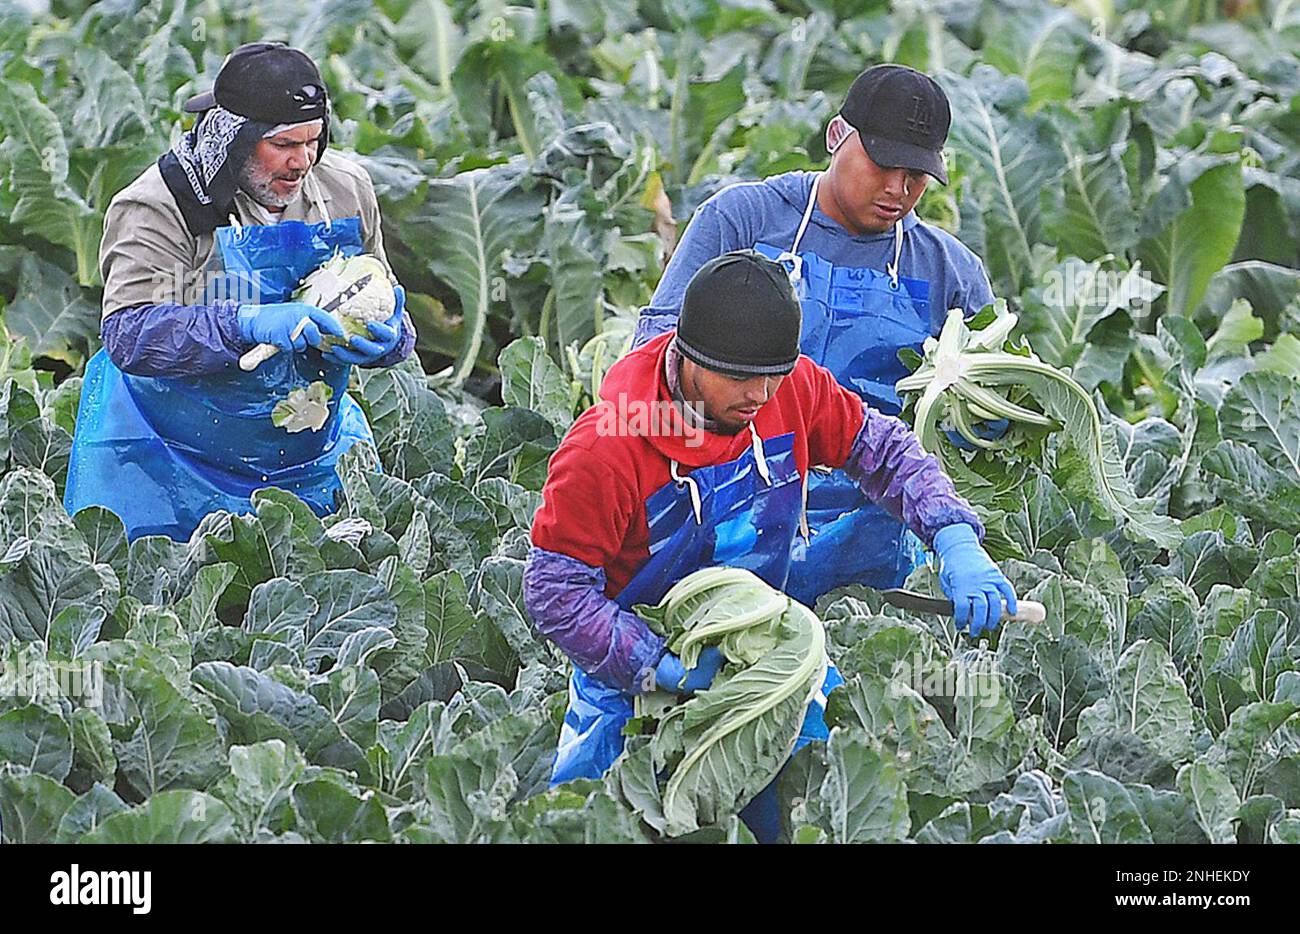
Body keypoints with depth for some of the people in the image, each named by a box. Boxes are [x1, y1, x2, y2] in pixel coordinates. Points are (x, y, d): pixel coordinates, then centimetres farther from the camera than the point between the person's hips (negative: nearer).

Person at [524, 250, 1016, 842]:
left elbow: (880, 447, 2)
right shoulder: (607, 450, -28)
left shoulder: (791, 388, -14)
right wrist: (663, 671, -30)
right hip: (636, 668, -4)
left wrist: (954, 537, -15)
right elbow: (555, 589, -22)